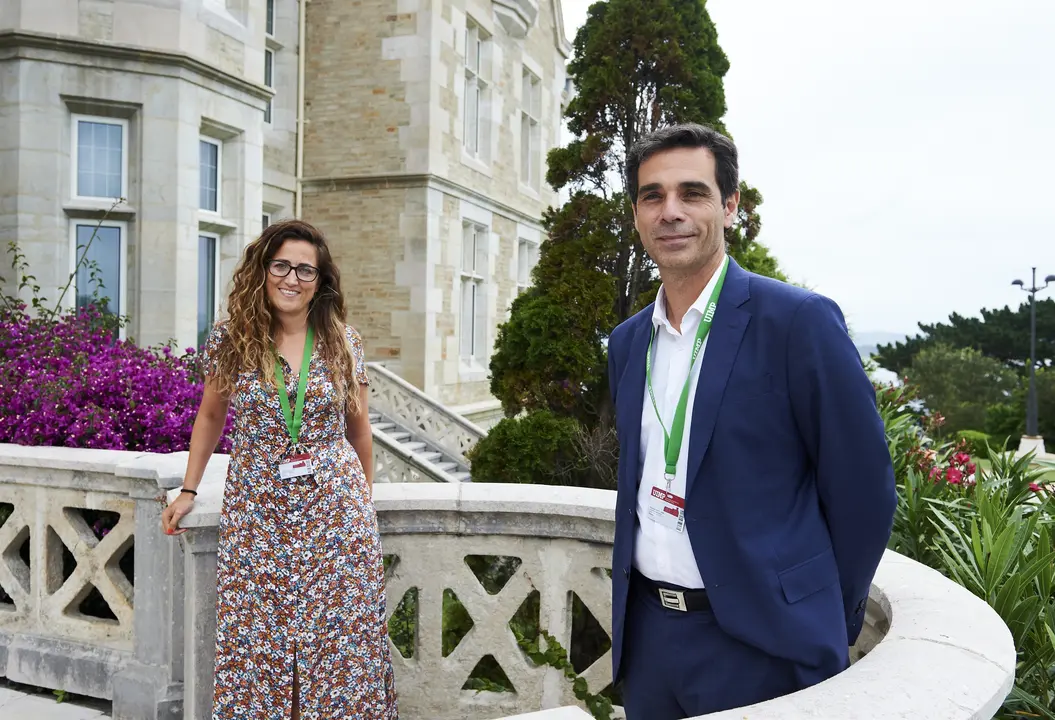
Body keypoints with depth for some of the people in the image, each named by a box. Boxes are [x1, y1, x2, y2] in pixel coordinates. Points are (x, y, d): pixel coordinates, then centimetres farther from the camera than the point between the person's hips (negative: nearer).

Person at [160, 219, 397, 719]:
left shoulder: (343, 342, 0)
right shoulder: (230, 339, -1)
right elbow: (210, 418, 12)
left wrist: (366, 495, 15)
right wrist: (188, 491, 10)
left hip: (336, 509, 0)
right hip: (256, 509, 0)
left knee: (341, 634, 3)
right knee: (255, 638, 5)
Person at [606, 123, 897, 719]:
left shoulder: (800, 320, -13)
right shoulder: (627, 341, 6)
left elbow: (863, 491, -9)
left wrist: (823, 624, 0)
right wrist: (634, 611, 14)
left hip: (761, 646, -5)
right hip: (647, 634, 6)